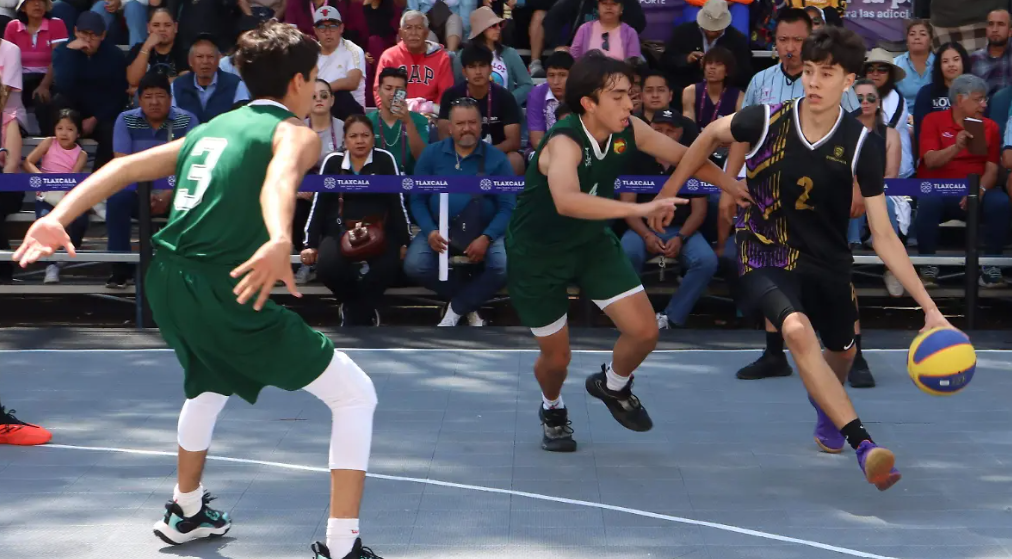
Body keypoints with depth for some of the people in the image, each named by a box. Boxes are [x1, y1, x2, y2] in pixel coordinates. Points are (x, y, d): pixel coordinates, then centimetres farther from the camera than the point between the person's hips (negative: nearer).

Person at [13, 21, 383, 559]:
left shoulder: (211, 128, 21)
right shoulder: (295, 133, 0)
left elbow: (125, 167, 12)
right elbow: (281, 177, -24)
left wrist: (59, 218, 7)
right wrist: (281, 242, -44)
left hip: (167, 282, 8)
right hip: (225, 292, -8)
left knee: (210, 383, 39)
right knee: (356, 396, 3)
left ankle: (185, 513, 50)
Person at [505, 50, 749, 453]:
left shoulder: (629, 130, -15)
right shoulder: (563, 143, -35)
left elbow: (684, 156, 4)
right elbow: (567, 201, -55)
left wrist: (739, 188, 2)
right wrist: (639, 209, -62)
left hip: (591, 241, 5)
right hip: (537, 253, -5)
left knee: (644, 331, -6)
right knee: (556, 356, 6)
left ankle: (612, 386, 28)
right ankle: (552, 409, 43)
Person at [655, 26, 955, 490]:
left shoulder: (862, 143, -17)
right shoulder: (767, 121, -18)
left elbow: (883, 236, -15)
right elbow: (711, 135, 5)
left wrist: (929, 308, -21)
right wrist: (669, 191, 11)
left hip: (827, 261, 3)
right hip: (765, 255, -3)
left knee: (841, 353, 22)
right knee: (797, 329, -32)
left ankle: (827, 407, 60)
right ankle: (863, 446, -36)